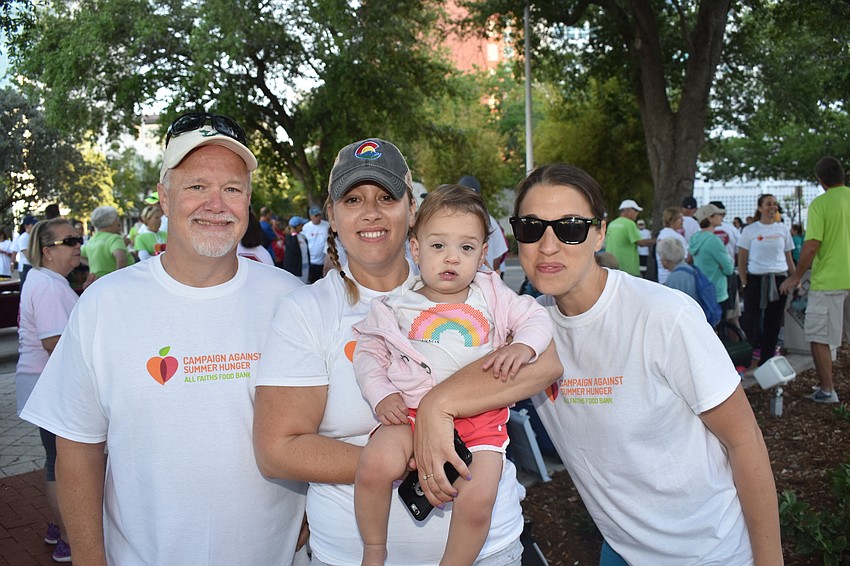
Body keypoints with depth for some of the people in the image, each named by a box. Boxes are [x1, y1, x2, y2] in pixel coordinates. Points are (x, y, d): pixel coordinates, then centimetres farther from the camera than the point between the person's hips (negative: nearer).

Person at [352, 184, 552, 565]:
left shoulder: (493, 295, 10)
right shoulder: (397, 307, 7)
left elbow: (536, 319, 10)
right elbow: (368, 352, 10)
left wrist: (522, 347, -11)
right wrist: (381, 394, -6)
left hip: (480, 416, 1)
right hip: (413, 412, 0)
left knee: (477, 499, -21)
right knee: (375, 464, -28)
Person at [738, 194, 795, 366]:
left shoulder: (783, 230, 10)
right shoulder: (749, 230, 1)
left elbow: (789, 259, 14)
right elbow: (742, 260, 0)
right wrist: (744, 282, -8)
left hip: (779, 279, 3)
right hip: (756, 279, -3)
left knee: (773, 322, 6)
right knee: (750, 319, -7)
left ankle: (766, 361, 17)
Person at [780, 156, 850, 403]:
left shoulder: (820, 204, -11)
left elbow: (811, 246, -15)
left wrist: (796, 277, -5)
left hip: (827, 281, -5)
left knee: (819, 338, 4)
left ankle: (827, 390, 7)